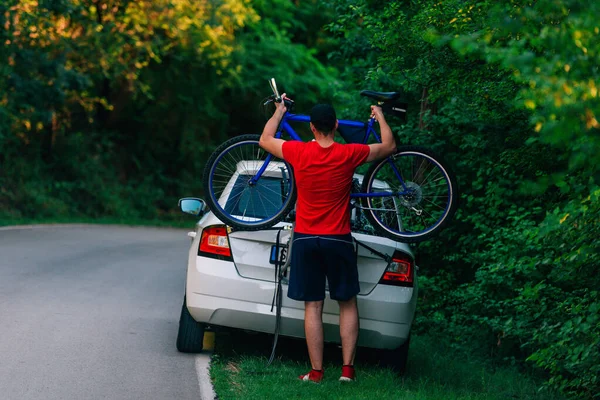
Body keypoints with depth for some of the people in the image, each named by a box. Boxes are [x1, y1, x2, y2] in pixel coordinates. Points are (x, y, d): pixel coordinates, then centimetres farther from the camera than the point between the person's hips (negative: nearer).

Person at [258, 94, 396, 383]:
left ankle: (316, 371, 1)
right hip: (338, 240, 0)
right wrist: (380, 116, 24)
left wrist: (279, 111, 26)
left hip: (305, 239, 1)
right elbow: (389, 146, 7)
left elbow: (264, 140, 12)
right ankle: (347, 368, 4)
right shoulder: (349, 155, -10)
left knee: (313, 306, 3)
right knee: (347, 304, 11)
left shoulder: (298, 152, -8)